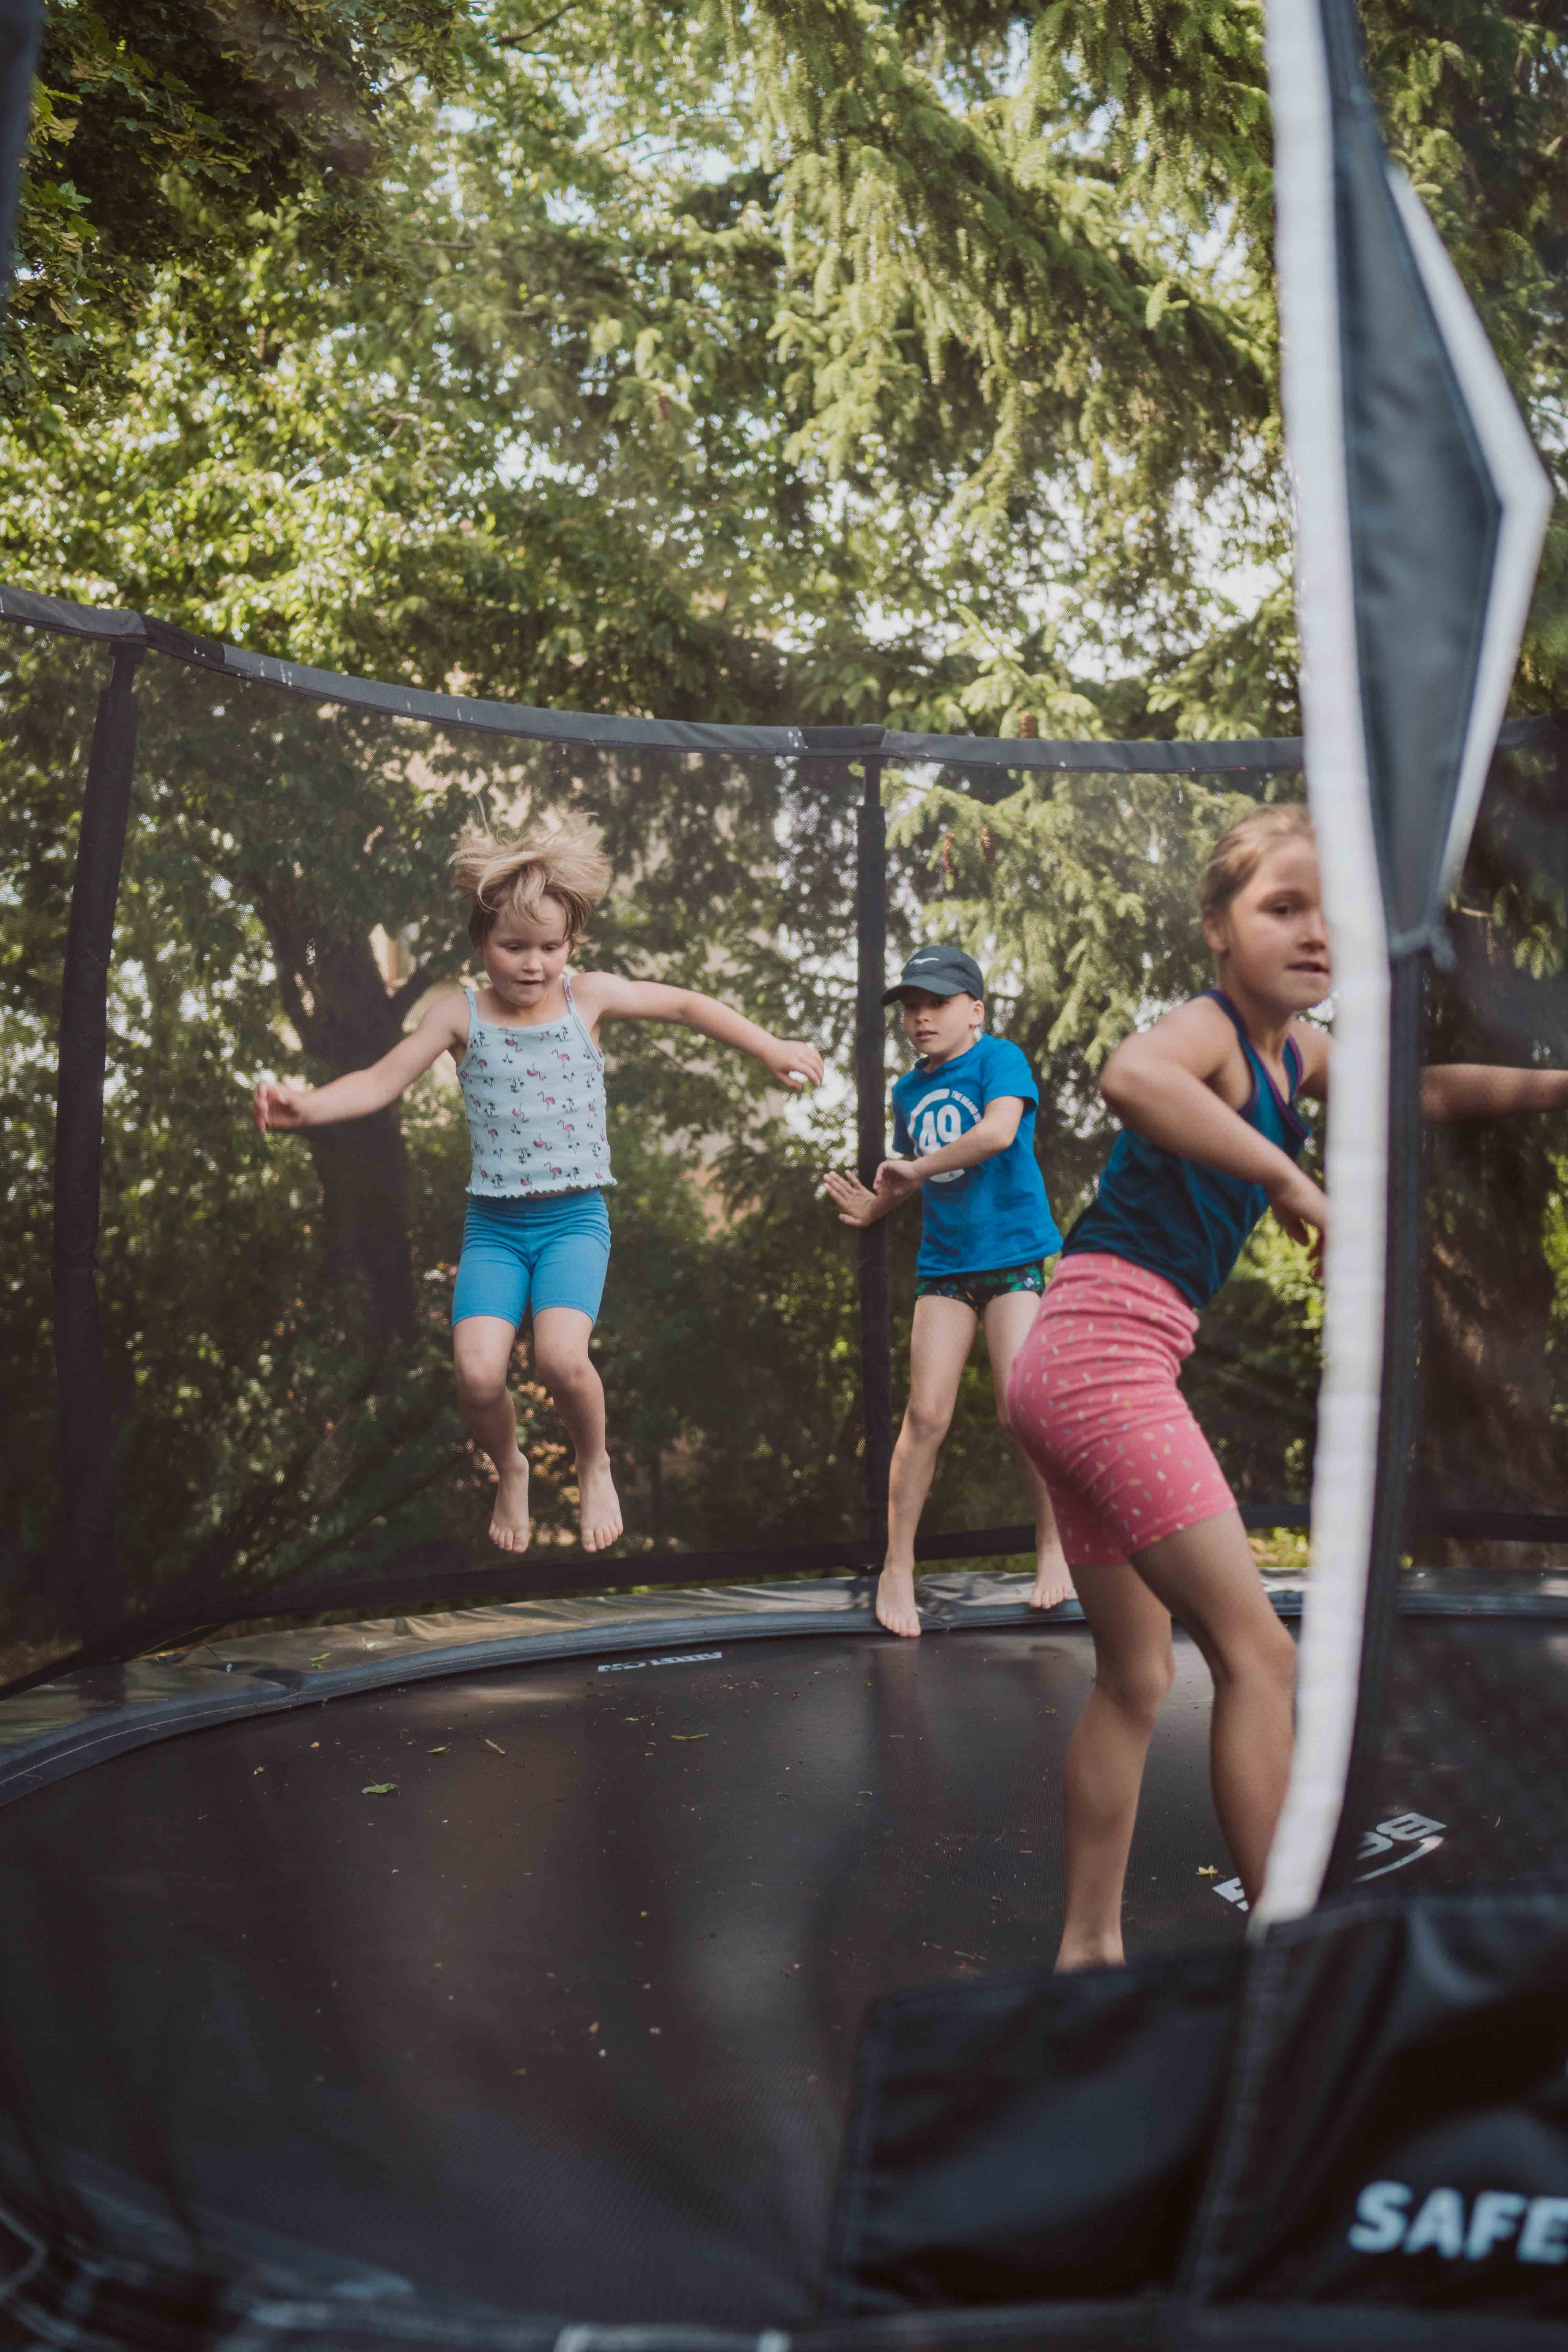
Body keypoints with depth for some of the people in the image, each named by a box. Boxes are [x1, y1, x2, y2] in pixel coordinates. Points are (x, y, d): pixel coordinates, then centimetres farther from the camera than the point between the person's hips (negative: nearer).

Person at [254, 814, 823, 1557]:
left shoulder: (589, 998, 2)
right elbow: (381, 1083, -5)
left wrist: (770, 1049, 10)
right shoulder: (460, 1014, 0)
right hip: (493, 1224, 1)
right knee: (478, 1373, -17)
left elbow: (685, 1005, 12)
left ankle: (594, 1464, 9)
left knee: (561, 1356, -25)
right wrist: (304, 1105, -23)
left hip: (575, 1217, -1)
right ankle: (509, 1469, 19)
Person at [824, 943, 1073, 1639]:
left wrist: (915, 1166, -16)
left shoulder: (998, 1059, -6)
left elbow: (999, 1131, -25)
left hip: (1016, 1253, -4)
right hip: (944, 1263, 5)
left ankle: (1052, 1548, 10)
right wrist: (874, 1206, 3)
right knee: (926, 1413, -2)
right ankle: (897, 1568, 6)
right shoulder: (909, 1090, 12)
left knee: (1020, 1410, -10)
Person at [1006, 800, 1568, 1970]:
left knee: (1138, 1677, 14)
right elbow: (1131, 1077, -37)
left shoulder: (1297, 1051, 15)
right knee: (1257, 1651, -8)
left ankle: (1089, 1950, 23)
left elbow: (1417, 1091, 29)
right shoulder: (1210, 1028, -12)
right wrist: (1288, 1175, -33)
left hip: (1079, 1371, 10)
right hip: (1105, 1354, -10)